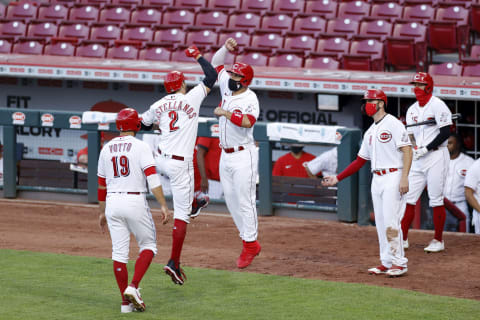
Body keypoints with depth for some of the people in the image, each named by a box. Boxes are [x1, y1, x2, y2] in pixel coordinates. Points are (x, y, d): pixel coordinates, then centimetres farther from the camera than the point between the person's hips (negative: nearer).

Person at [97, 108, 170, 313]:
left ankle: (125, 302, 6)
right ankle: (133, 287, -8)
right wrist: (163, 205, -18)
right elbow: (152, 177, -15)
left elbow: (102, 184, 15)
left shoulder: (107, 149, 10)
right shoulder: (140, 146, -5)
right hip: (135, 201, -4)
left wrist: (102, 212, 24)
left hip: (112, 203, 4)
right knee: (148, 244, 11)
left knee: (119, 251, 6)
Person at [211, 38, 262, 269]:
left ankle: (249, 245, -1)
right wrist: (226, 48, 3)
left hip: (243, 156, -8)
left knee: (245, 201, -6)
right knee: (231, 200, 9)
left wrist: (224, 112, -24)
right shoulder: (227, 88, 8)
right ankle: (251, 241, 16)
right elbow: (216, 63, 19)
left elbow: (247, 121, -32)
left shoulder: (250, 99, -14)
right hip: (226, 156, 8)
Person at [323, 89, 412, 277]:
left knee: (391, 222, -11)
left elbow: (407, 150, -14)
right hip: (377, 180, 8)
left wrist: (404, 178, -23)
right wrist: (337, 178, 17)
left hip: (393, 177, -8)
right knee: (380, 222, 7)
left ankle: (399, 263, -7)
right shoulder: (370, 132, 19)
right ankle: (386, 262, 12)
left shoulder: (393, 124, -7)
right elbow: (360, 161, 21)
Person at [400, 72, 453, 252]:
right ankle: (403, 239, 7)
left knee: (436, 200, -5)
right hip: (418, 159, 7)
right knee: (408, 198, 3)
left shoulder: (437, 105, -7)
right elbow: (410, 135, 14)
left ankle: (438, 240, 3)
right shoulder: (412, 110, 15)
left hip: (436, 156, -7)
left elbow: (445, 133, -14)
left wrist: (426, 149, -17)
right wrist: (414, 147, -8)